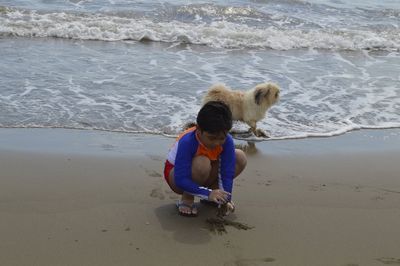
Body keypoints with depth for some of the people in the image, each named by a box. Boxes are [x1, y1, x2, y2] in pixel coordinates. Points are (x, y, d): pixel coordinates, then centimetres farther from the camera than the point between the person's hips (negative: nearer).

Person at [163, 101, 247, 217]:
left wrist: (226, 199, -32)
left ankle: (213, 188, 3)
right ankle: (186, 199, -13)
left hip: (204, 176, 5)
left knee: (240, 158, -13)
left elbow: (227, 173, -20)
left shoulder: (227, 141, -22)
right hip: (175, 173, -5)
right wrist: (208, 193, -43)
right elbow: (181, 180, -36)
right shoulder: (187, 142, -35)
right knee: (202, 163, -39)